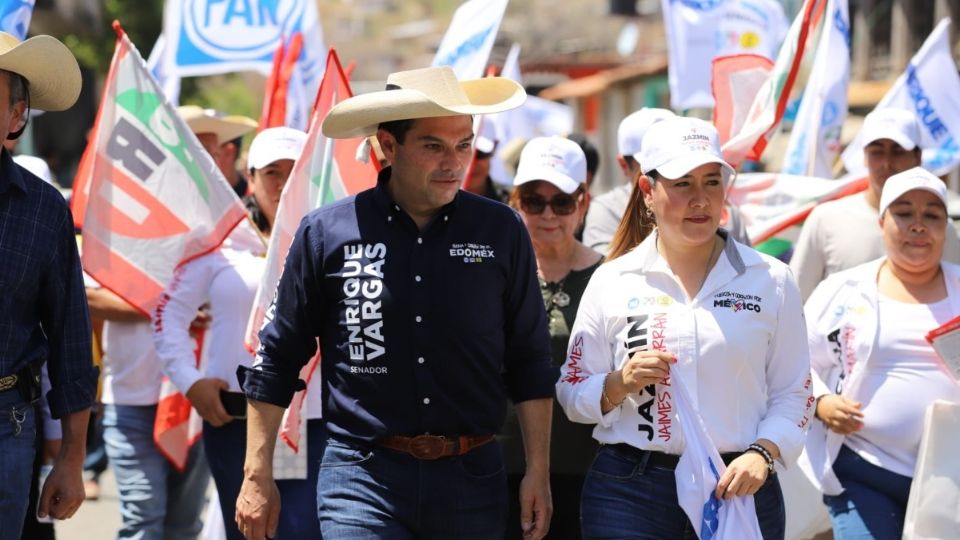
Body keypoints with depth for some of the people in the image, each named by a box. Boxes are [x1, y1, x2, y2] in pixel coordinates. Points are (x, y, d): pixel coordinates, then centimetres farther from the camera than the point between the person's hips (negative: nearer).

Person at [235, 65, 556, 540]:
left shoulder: (501, 232, 5)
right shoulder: (327, 233, 1)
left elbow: (529, 366, 11)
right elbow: (275, 362, 7)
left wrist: (538, 473, 6)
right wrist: (257, 477, 5)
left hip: (471, 481, 2)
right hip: (362, 471, -2)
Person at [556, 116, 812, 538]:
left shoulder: (770, 280, 6)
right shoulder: (611, 283, 5)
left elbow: (792, 394, 6)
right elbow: (573, 394, 7)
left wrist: (762, 453, -11)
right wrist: (620, 384, -12)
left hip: (737, 487, 0)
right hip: (629, 489, 0)